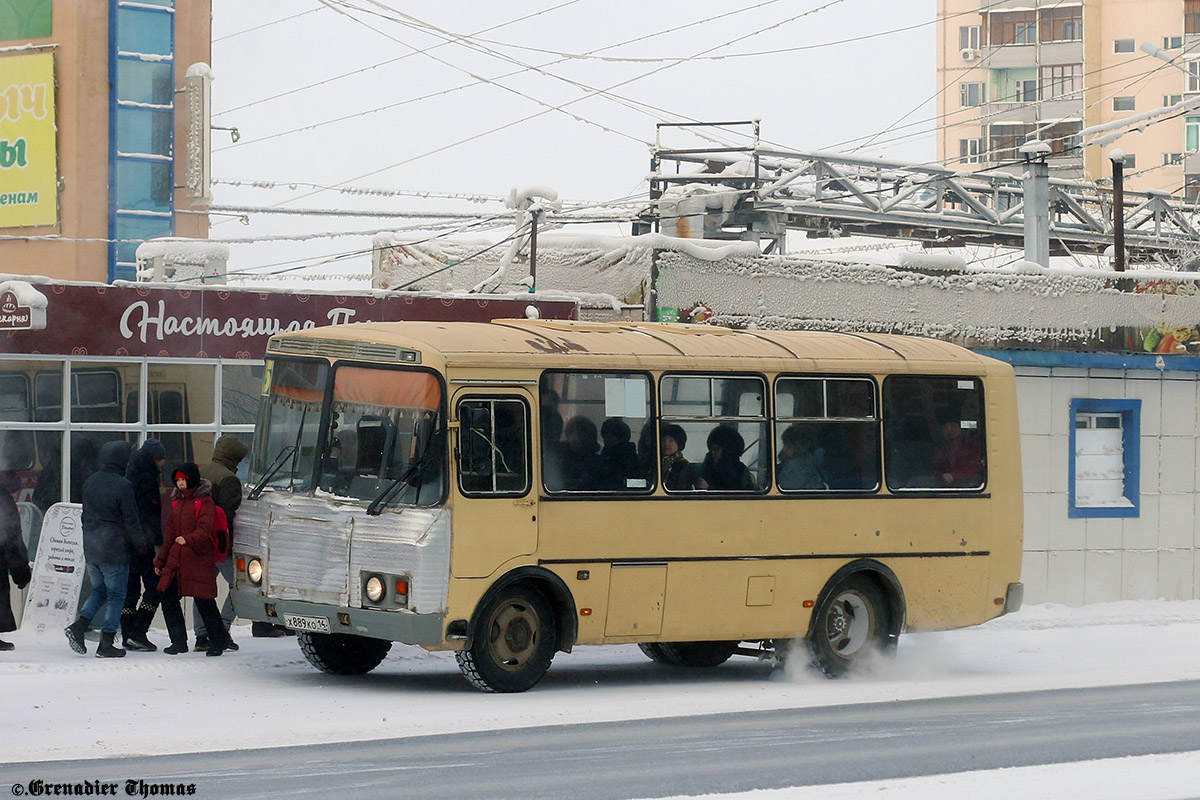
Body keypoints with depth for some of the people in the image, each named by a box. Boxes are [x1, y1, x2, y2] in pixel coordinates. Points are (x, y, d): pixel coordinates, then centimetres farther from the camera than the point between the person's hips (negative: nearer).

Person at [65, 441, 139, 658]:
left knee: (99, 590, 20)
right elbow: (131, 520, -12)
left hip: (91, 550, 6)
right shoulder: (123, 485, -14)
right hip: (115, 550, -6)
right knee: (115, 595, 3)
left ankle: (79, 625, 0)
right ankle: (106, 644, 2)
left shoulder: (89, 483, 8)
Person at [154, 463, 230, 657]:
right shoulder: (177, 501, 18)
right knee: (168, 599, 1)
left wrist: (188, 539, -35)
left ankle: (218, 641, 11)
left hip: (199, 558, -7)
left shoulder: (204, 501, -4)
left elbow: (205, 529, -16)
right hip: (176, 559, 7)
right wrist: (160, 561, 23)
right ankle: (179, 642, 12)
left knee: (204, 601, -4)